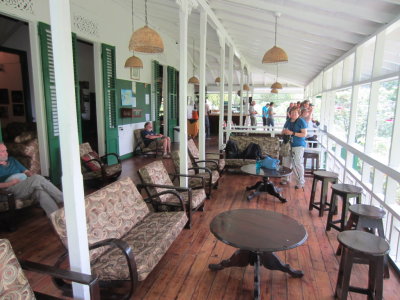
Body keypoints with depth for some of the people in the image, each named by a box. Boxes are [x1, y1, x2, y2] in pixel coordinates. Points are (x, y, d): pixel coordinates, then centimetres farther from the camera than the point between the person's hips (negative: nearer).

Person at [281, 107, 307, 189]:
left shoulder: (301, 121, -8)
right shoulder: (288, 121, 12)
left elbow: (304, 134, -14)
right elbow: (283, 131, 19)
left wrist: (292, 133, -22)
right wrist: (284, 131, -6)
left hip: (298, 146, -7)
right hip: (288, 144, 7)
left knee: (298, 164, -8)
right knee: (286, 161, 12)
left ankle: (301, 183, 2)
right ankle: (286, 178, 28)